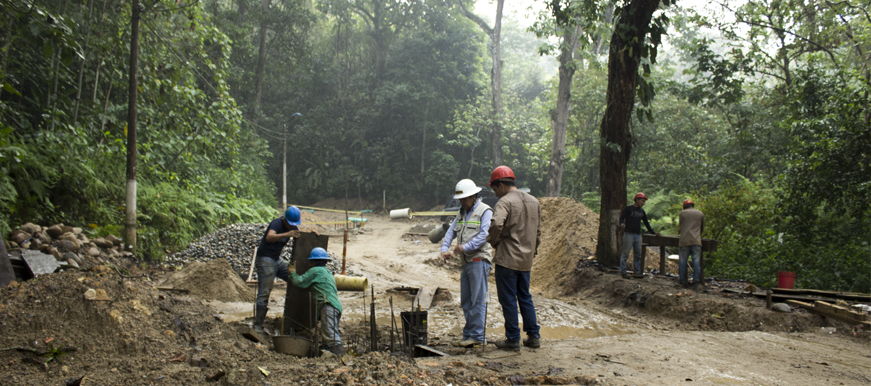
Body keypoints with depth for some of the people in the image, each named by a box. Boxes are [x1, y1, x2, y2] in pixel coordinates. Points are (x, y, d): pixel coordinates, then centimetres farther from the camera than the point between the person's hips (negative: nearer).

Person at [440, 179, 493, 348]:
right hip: (466, 262, 8)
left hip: (479, 260, -8)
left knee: (478, 300, -7)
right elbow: (451, 231, 13)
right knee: (466, 301, 11)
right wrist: (445, 249, -4)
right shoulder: (462, 213, 19)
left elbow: (484, 235, -16)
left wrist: (465, 247, -22)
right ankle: (468, 335, 18)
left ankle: (477, 336, -2)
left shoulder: (485, 211, -5)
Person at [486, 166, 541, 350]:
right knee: (525, 297, 18)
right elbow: (538, 231, 18)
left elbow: (496, 224, -31)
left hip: (507, 258, -7)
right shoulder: (533, 201, 12)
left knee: (508, 299, 2)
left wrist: (493, 240, -13)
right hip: (526, 259, 8)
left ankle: (513, 339, 8)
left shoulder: (505, 202, -14)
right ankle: (533, 336, 20)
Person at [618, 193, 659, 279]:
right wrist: (622, 223, -30)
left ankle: (638, 272, 13)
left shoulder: (642, 212, 17)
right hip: (628, 234, -6)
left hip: (638, 235, 6)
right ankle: (623, 272, -3)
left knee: (638, 255, 7)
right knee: (625, 253, -6)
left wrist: (653, 232, 28)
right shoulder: (628, 209, 0)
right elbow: (622, 217, -8)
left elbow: (646, 223, 26)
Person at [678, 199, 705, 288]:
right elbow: (702, 228, 21)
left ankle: (683, 281, 6)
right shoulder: (700, 214, 13)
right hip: (696, 241, 1)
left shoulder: (682, 213, 7)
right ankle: (696, 282, -3)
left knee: (683, 261, 4)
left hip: (684, 240, -1)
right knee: (696, 261, 0)